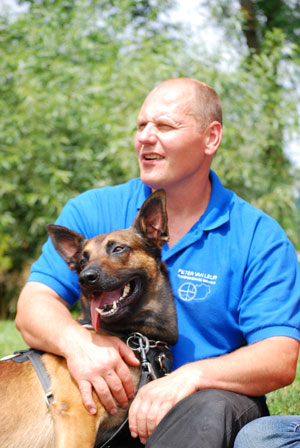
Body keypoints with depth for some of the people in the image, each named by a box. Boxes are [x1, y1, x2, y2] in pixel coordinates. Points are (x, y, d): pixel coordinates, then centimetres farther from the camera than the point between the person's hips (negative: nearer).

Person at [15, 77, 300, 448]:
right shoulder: (93, 212, 5)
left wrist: (191, 376, -30)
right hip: (110, 401, 2)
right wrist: (76, 340, -27)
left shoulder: (259, 237, -2)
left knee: (212, 410, -36)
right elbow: (33, 305, -3)